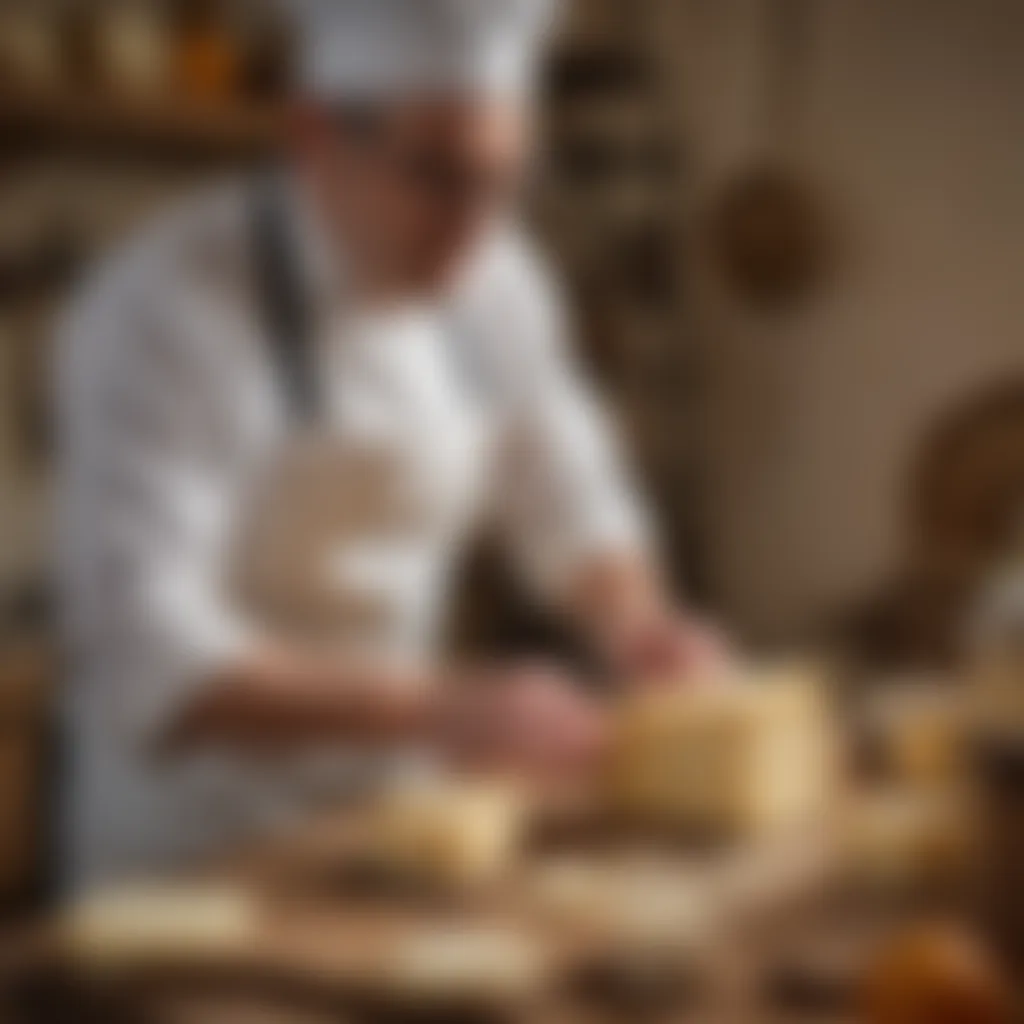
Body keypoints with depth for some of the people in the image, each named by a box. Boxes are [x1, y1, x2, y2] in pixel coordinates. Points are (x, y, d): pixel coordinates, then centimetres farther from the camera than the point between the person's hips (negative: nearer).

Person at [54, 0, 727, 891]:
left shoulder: (493, 279, 1)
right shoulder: (169, 311, -21)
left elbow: (572, 510, 14)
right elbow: (145, 660, -29)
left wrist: (636, 626, -7)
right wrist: (441, 709, -35)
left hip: (398, 816, 6)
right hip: (200, 860, -6)